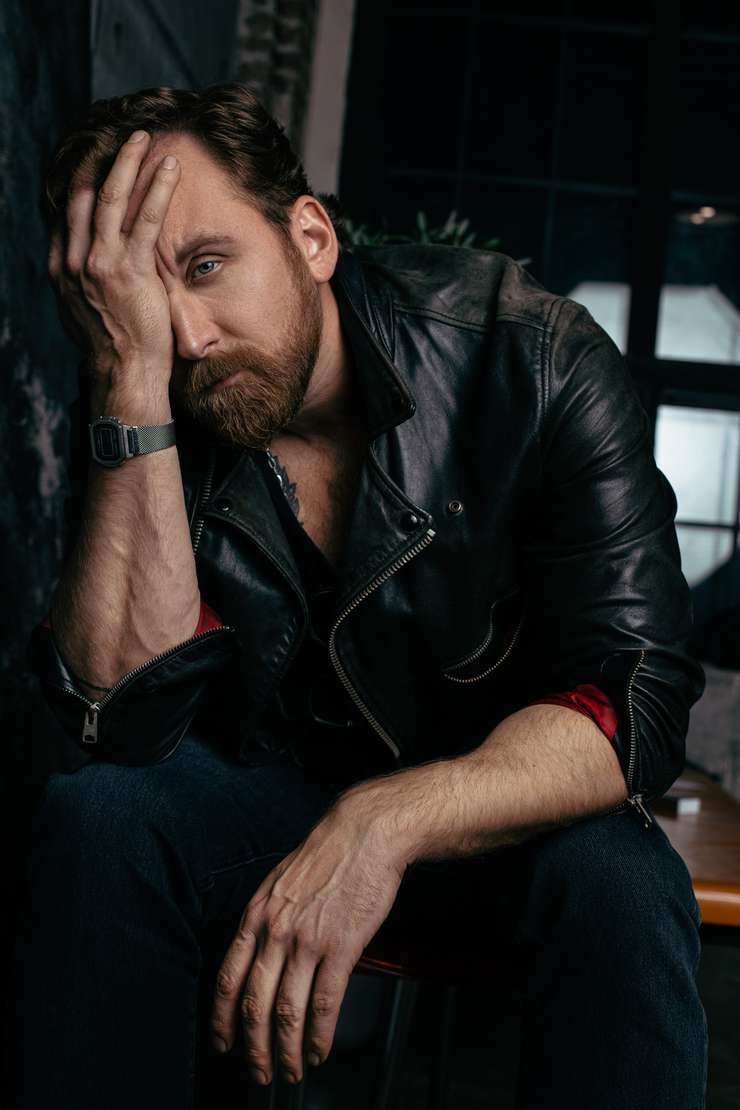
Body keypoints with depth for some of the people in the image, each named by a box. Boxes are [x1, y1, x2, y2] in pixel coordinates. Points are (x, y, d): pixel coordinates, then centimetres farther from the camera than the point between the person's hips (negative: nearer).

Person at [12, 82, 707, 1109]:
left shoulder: (528, 357, -19)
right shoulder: (138, 409, -11)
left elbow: (636, 698, -24)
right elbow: (125, 717, -24)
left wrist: (387, 824, -39)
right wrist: (131, 380, -32)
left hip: (504, 814, -1)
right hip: (274, 788, 2)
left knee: (619, 879, -32)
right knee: (96, 813, -25)